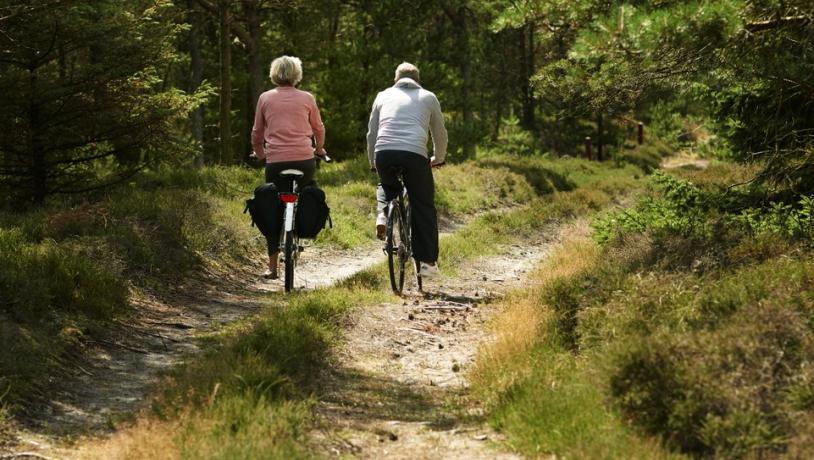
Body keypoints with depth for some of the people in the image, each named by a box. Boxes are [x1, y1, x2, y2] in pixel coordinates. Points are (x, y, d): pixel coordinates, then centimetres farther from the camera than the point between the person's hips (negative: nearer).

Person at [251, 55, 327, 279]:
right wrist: (319, 149, 38)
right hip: (304, 160, 0)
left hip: (275, 162, 0)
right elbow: (319, 129, 19)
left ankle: (272, 266, 5)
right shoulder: (306, 98, 7)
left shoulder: (265, 98, 8)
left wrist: (259, 153, 36)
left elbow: (257, 133, 17)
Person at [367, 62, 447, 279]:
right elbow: (440, 135, 26)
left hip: (384, 153, 2)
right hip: (415, 154, -2)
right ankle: (427, 261, 5)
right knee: (423, 207, 9)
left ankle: (382, 216, 6)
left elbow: (372, 133, 26)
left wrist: (372, 162, 40)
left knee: (386, 186, 34)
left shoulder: (384, 96, 24)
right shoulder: (428, 97, 21)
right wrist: (438, 159, 44)